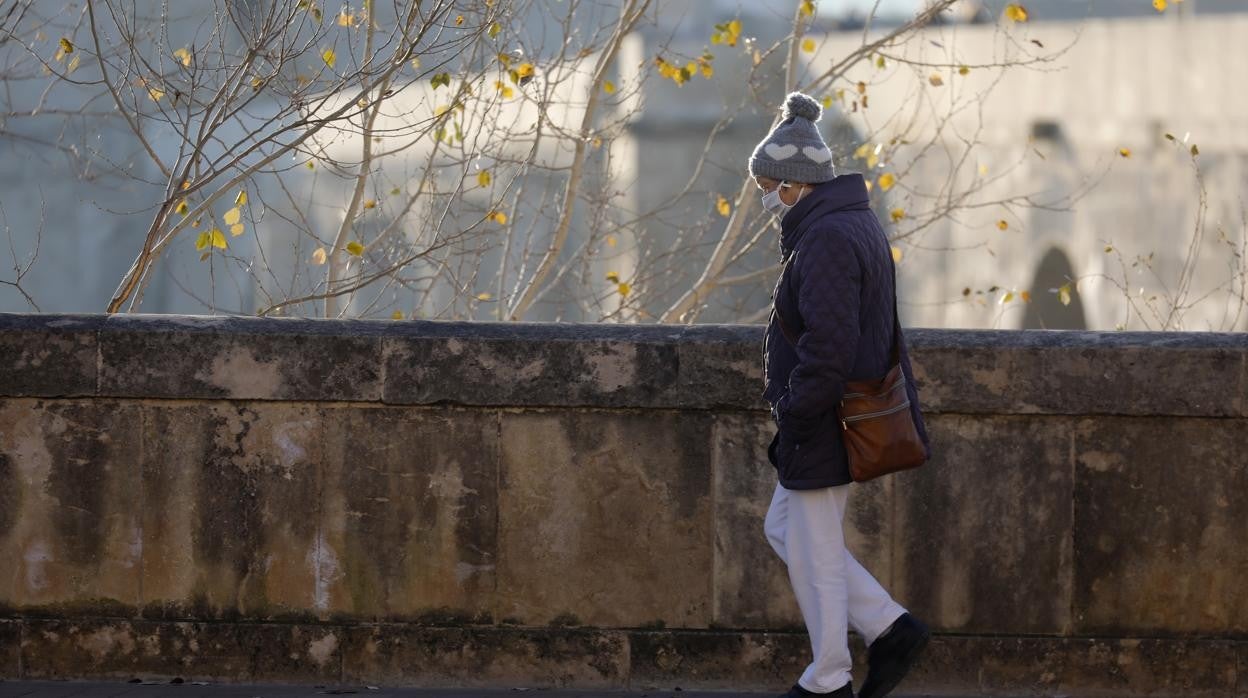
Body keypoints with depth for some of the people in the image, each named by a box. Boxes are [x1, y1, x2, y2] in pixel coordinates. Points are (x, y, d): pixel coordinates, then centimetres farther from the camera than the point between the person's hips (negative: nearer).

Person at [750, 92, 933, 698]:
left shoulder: (826, 240, -22)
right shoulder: (856, 224, 12)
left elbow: (828, 346, -28)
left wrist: (794, 415, -18)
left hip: (822, 431, -11)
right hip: (847, 416, 11)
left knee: (813, 553, 2)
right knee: (783, 530, 19)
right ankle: (891, 630, 16)